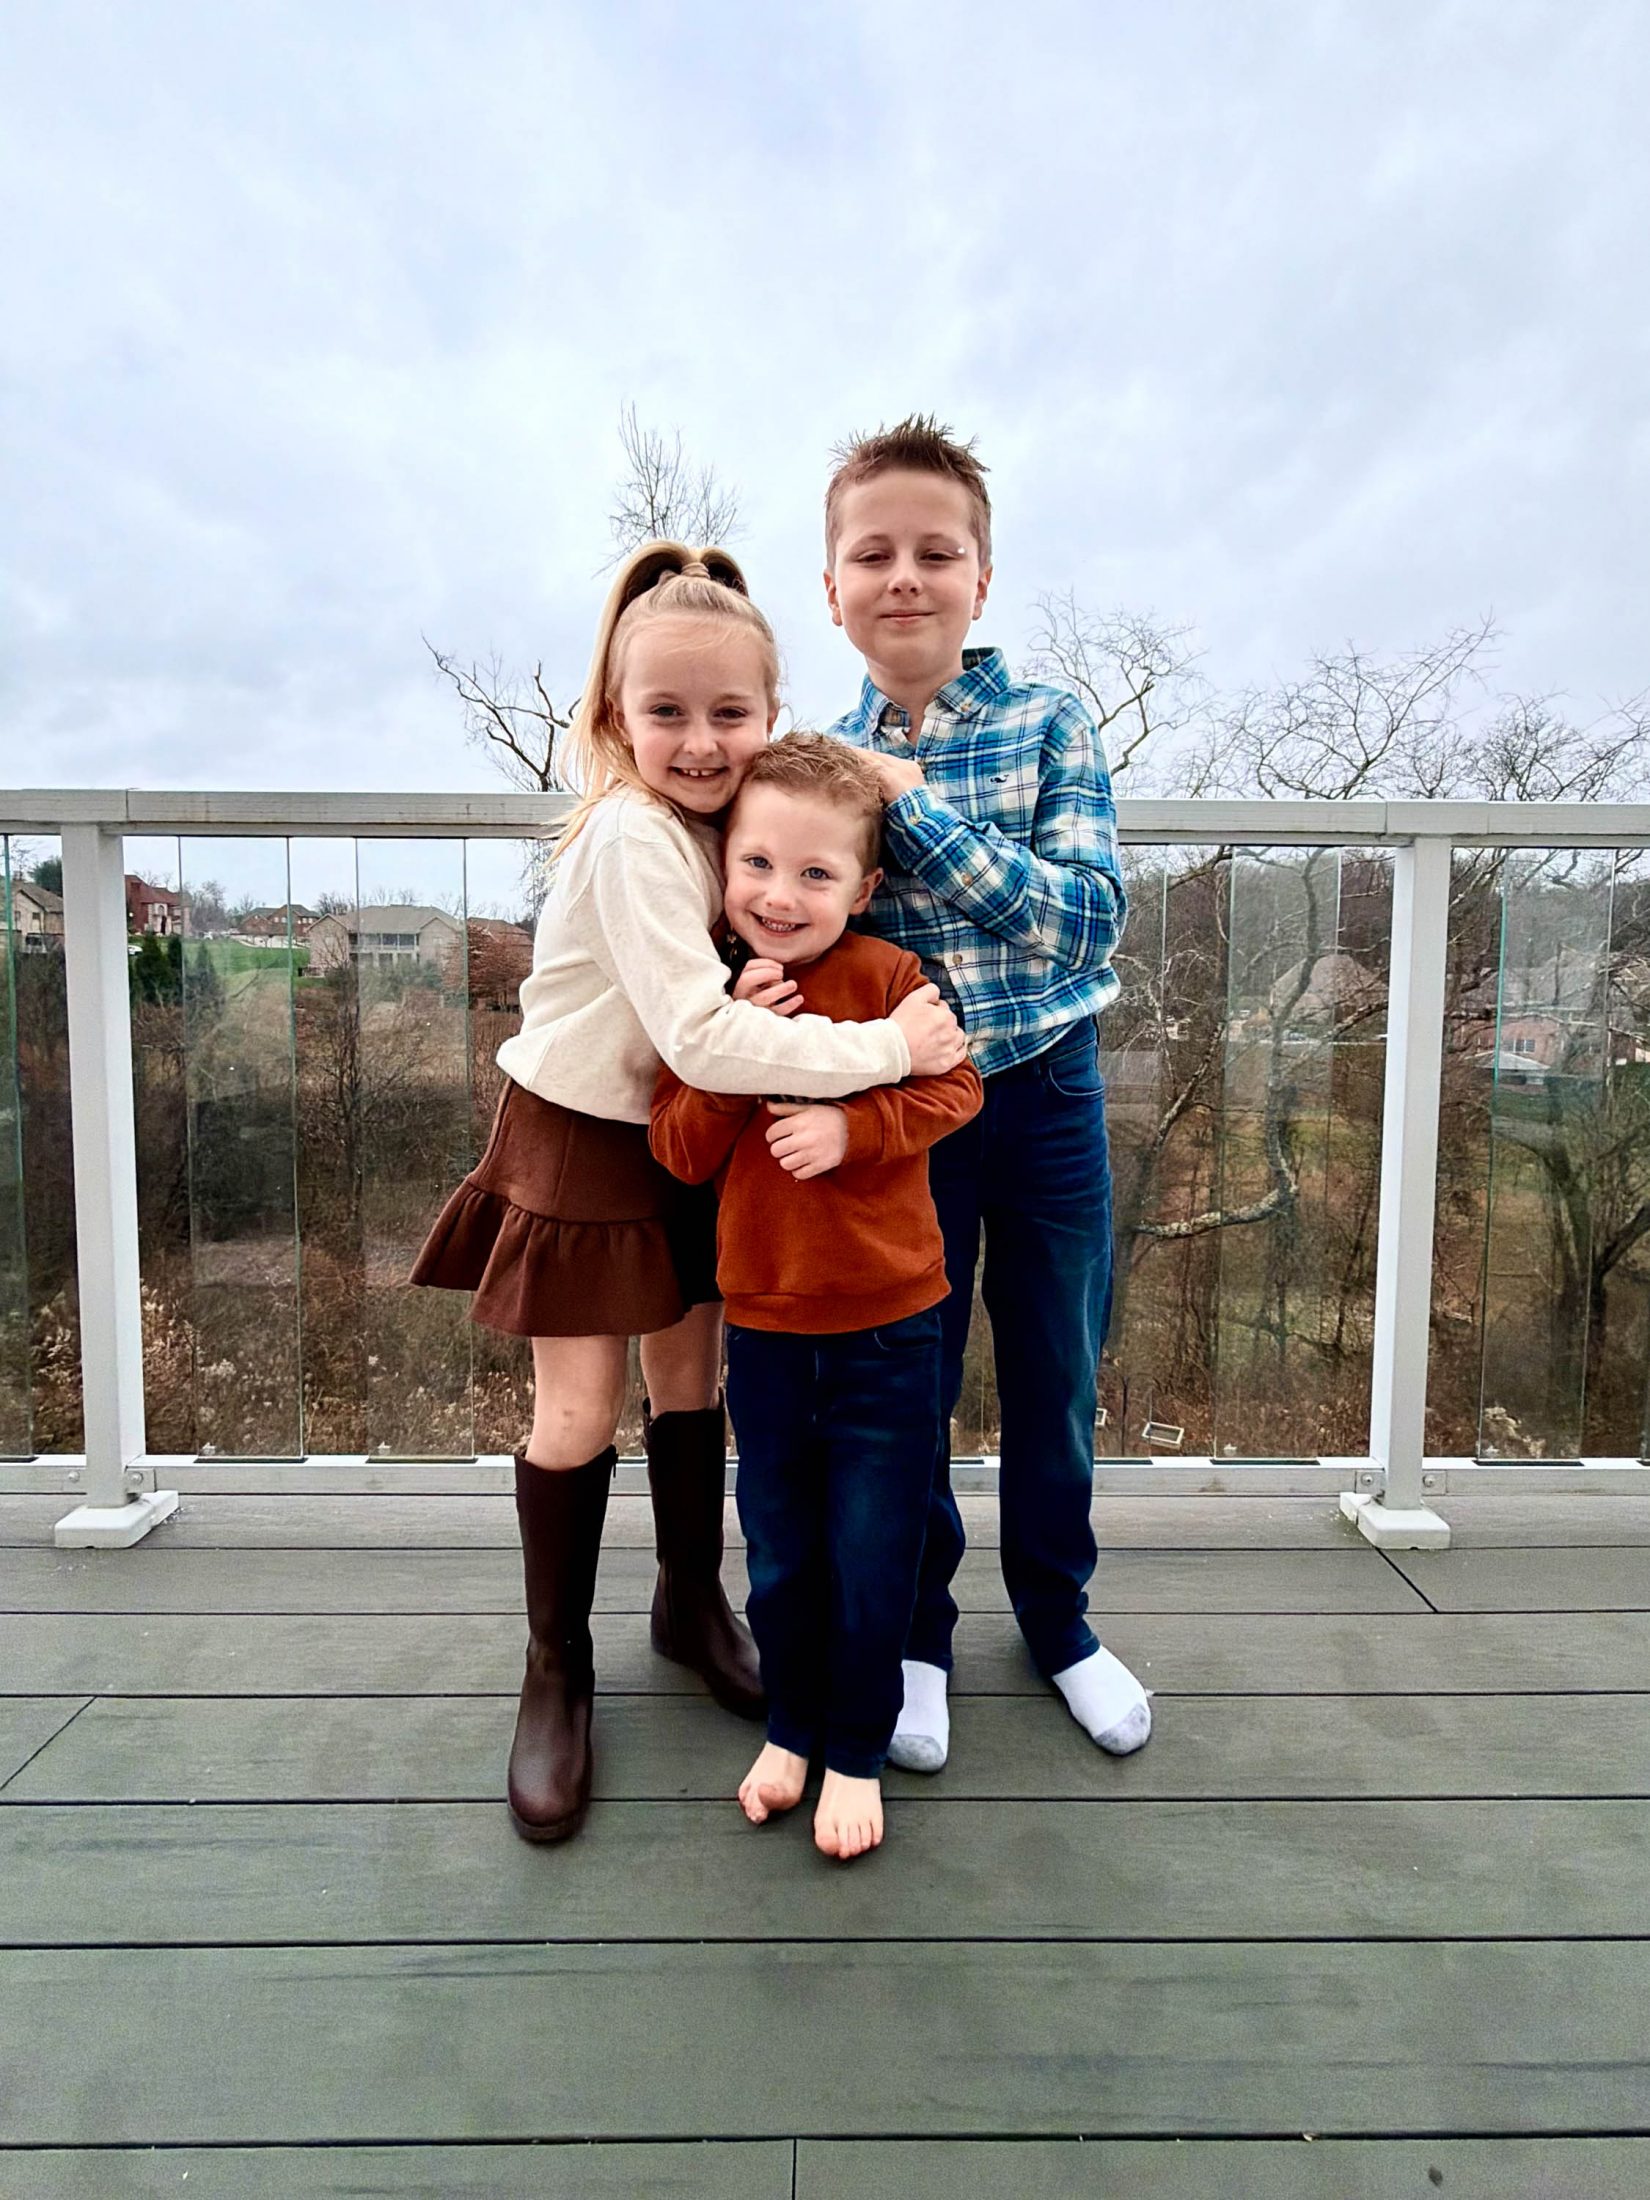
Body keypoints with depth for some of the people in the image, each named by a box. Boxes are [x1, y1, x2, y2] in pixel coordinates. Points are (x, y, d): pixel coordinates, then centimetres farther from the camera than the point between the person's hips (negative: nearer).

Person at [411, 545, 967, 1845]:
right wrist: (887, 1047, -32)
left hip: (680, 1140, 7)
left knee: (691, 1380, 14)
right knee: (580, 1411, 0)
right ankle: (557, 1672, 22)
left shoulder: (722, 817, -2)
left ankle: (693, 1602, 36)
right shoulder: (634, 836, -26)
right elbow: (702, 1038, -35)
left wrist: (757, 994, -21)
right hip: (578, 1138, -6)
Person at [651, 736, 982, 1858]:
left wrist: (851, 1128, -23)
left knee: (873, 1557, 10)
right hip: (763, 1324, 3)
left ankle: (858, 1754, 34)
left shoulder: (888, 974, -8)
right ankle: (792, 1728, 43)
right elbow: (681, 1153, -4)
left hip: (887, 1326, -3)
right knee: (779, 1554, 19)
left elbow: (953, 1086, -9)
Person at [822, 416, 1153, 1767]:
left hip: (1048, 1094, 0)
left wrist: (916, 809, -23)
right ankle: (916, 1629, 35)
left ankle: (1058, 1615, 39)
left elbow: (1090, 918, -18)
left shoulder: (1048, 727, -5)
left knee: (1056, 1376, 14)